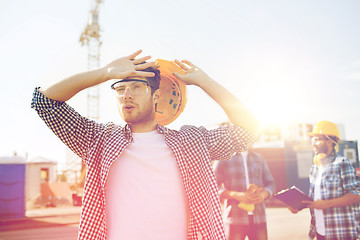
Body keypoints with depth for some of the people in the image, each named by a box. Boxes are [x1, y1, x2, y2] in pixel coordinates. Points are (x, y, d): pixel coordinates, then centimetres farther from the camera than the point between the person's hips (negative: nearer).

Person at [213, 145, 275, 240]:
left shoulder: (259, 159, 15)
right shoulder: (223, 159, 3)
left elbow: (270, 183, 19)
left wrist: (264, 194, -5)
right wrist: (237, 195, -19)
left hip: (258, 218, 3)